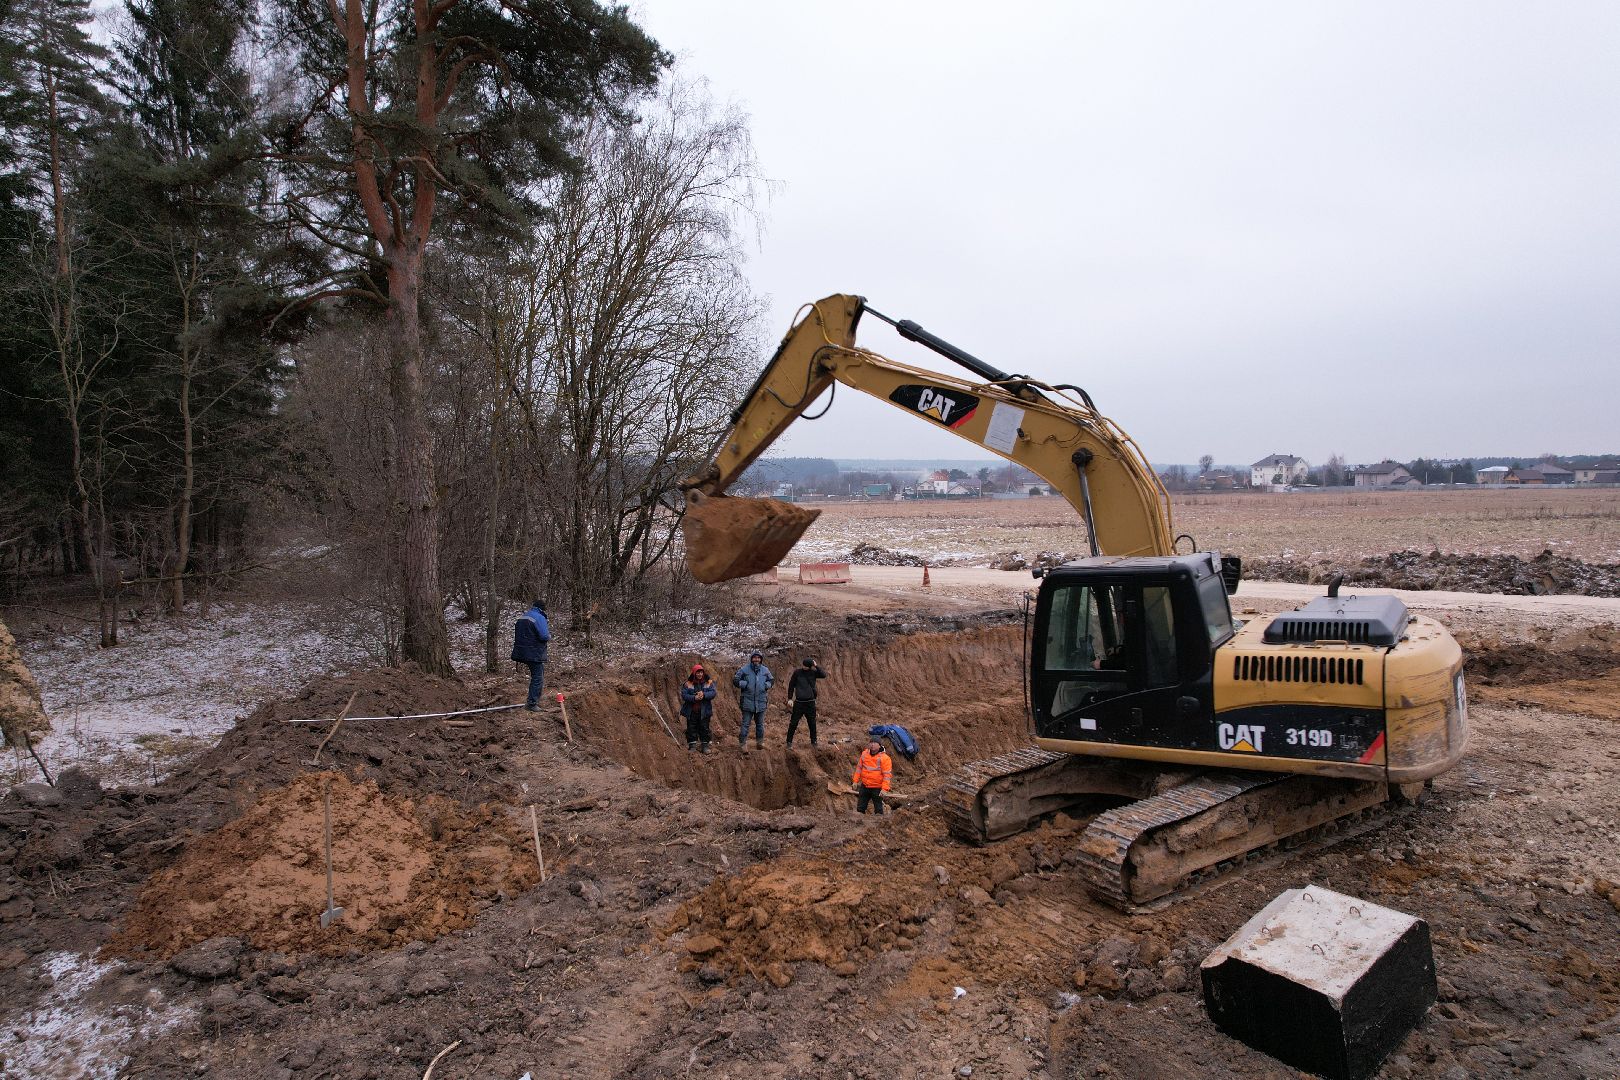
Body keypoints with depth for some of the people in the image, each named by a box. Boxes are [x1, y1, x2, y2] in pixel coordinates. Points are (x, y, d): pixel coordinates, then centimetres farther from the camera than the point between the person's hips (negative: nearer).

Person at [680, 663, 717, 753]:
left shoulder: (709, 682, 2)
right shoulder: (688, 683, -2)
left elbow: (713, 693, -8)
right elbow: (684, 695, -9)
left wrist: (704, 695, -25)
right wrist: (694, 698, -24)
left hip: (704, 711, 0)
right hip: (691, 711, 0)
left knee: (704, 728, 6)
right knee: (691, 728, 6)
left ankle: (705, 745, 17)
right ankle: (692, 746, 16)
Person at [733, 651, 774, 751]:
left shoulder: (765, 670, 4)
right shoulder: (744, 669, -5)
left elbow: (772, 680, 17)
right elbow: (735, 680, -1)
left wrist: (767, 685, -2)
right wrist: (745, 684, -13)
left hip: (761, 702, 3)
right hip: (747, 702, -3)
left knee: (760, 724, 13)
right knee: (745, 724, 0)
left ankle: (760, 742, 26)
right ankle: (742, 744, 6)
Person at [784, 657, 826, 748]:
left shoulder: (813, 672, 0)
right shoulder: (797, 673, -2)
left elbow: (824, 675, -16)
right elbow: (791, 685, 4)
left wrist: (817, 666, -18)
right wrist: (790, 698, 0)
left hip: (810, 702, 1)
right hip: (799, 702, -1)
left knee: (812, 723, 9)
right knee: (793, 722, 0)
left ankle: (813, 741, 22)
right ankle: (789, 741, 11)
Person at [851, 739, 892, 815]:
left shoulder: (884, 758, -15)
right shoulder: (864, 754, 1)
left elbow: (887, 774, -16)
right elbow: (859, 767, 11)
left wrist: (884, 789, -22)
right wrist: (855, 781, 8)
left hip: (877, 788, -5)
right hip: (864, 786, 5)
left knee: (878, 809, 6)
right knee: (860, 807, 14)